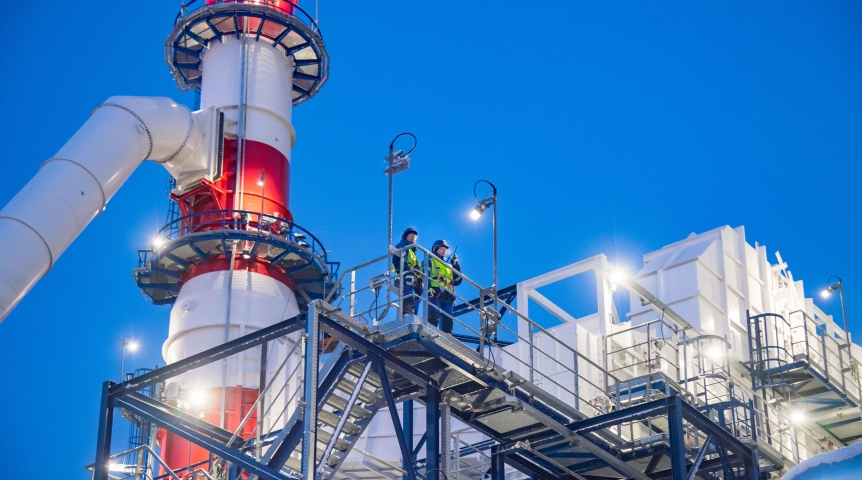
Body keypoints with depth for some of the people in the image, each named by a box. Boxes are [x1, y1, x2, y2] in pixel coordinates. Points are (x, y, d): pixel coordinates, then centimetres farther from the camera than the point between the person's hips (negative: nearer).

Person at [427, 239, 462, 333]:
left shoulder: (448, 265, 32)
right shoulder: (430, 261, 14)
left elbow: (457, 281, 22)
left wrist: (456, 265, 15)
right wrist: (427, 288, -21)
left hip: (447, 297, 7)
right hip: (435, 294, -7)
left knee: (447, 322, 0)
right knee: (433, 318, -21)